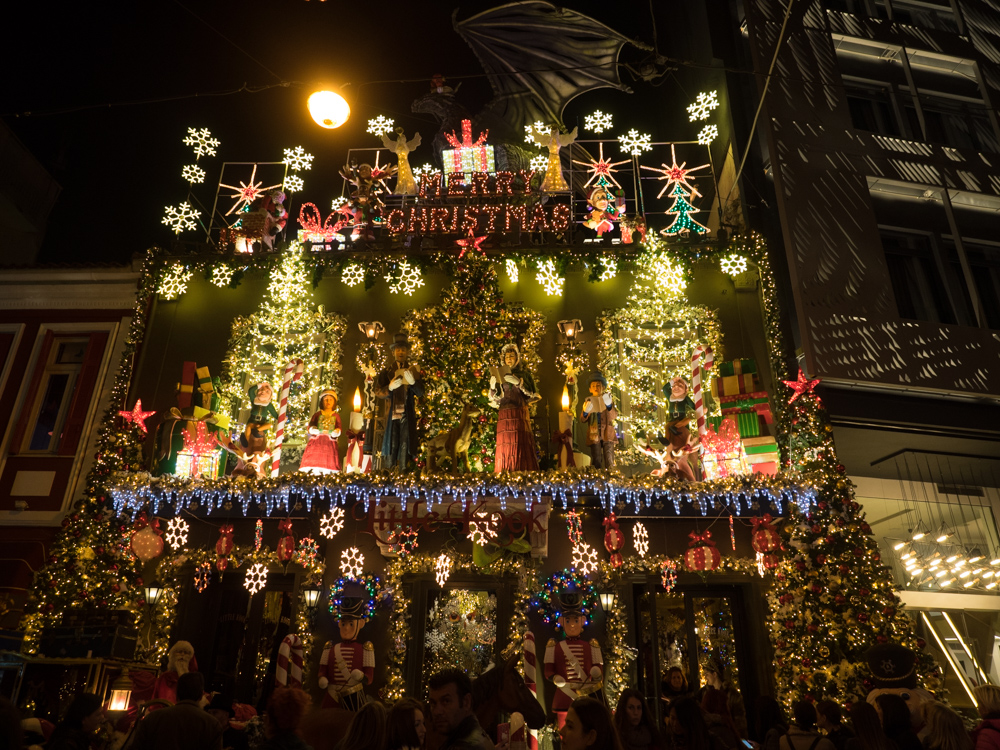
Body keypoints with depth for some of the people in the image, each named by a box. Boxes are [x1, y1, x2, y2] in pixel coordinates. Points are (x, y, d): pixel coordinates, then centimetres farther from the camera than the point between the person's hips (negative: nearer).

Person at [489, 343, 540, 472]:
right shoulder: (500, 375, 17)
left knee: (521, 444, -12)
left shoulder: (523, 373, 11)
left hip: (520, 413, -2)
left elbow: (531, 393, 1)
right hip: (505, 414, 2)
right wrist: (493, 386, -6)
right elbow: (495, 399, 13)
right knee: (505, 445, -8)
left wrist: (518, 382, -13)